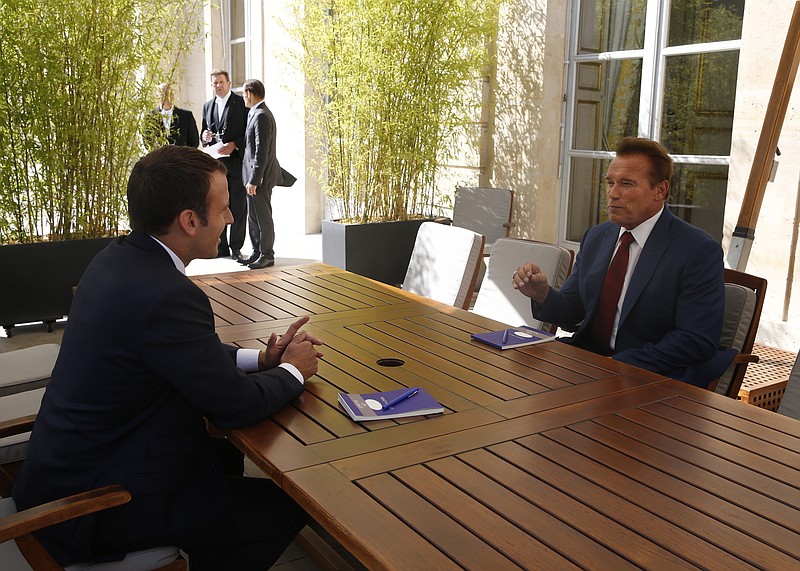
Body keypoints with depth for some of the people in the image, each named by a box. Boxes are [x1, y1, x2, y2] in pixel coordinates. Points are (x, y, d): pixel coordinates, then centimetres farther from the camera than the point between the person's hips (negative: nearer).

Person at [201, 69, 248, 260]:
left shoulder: (241, 103, -1)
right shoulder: (208, 106, 16)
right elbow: (204, 132, 22)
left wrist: (234, 145, -17)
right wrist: (204, 136, -1)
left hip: (236, 161, -5)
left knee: (238, 206, -1)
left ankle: (236, 246, 6)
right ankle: (221, 246, 15)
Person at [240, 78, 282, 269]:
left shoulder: (261, 116, -17)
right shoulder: (256, 113, 15)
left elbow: (262, 151, -21)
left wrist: (254, 180, -21)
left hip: (260, 176, -10)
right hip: (254, 175, 10)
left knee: (262, 216, -2)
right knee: (253, 216, 15)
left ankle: (267, 255, 7)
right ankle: (257, 252, 23)